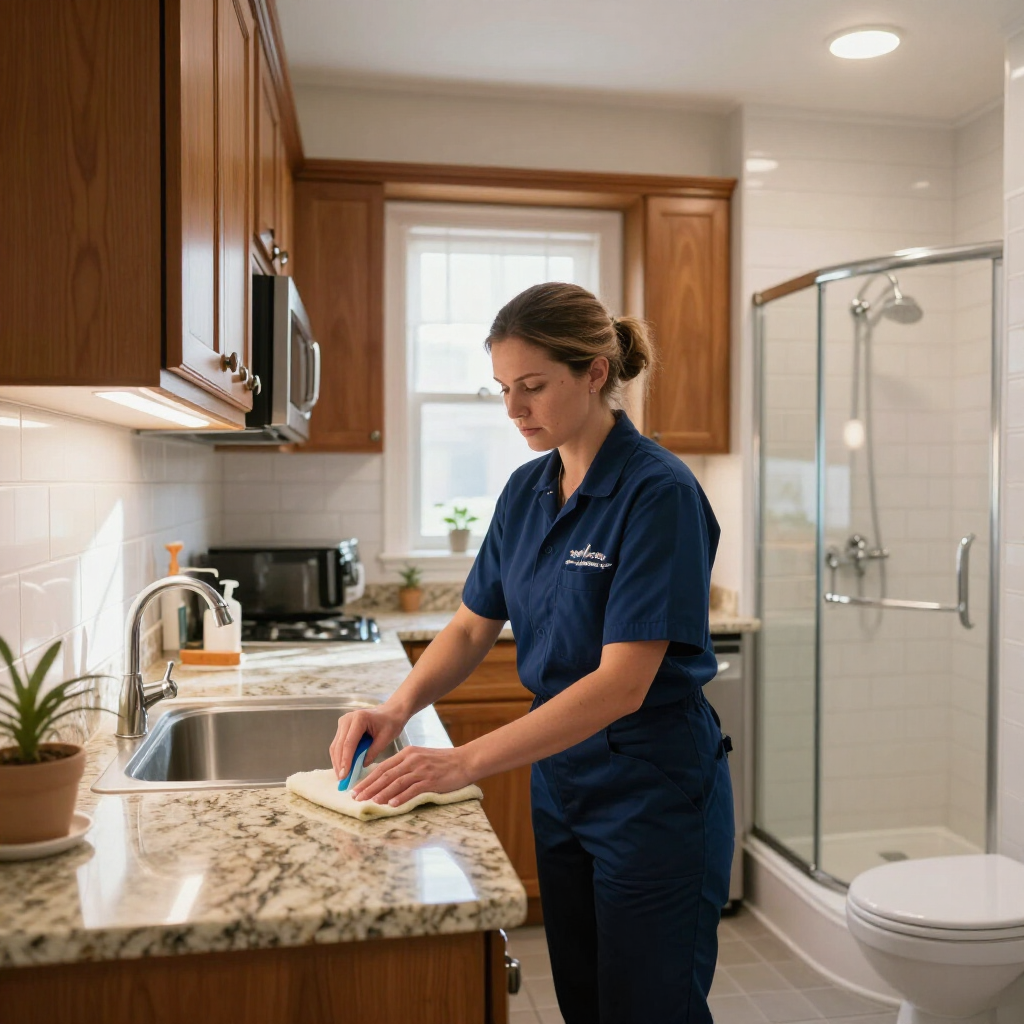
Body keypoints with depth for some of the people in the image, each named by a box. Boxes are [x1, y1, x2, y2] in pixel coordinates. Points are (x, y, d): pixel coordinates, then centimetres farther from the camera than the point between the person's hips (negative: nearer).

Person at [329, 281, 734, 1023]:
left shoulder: (659, 493, -20)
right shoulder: (527, 491, 2)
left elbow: (622, 682, -25)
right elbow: (473, 628, 7)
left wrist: (467, 762, -29)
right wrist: (400, 707, -11)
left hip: (657, 792, -7)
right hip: (559, 775, 7)